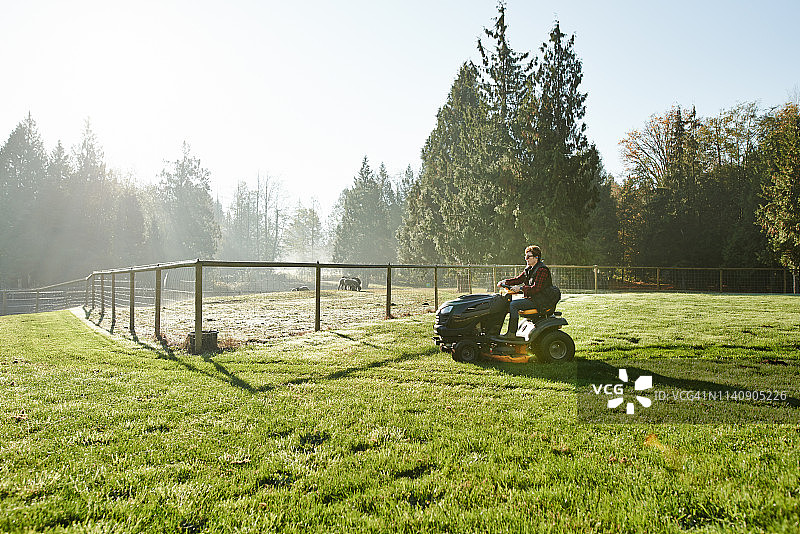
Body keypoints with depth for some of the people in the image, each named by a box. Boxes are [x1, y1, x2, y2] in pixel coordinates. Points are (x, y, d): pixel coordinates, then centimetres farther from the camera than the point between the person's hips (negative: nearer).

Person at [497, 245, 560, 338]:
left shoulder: (542, 270, -16)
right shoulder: (529, 269, 14)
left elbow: (536, 288, -24)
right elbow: (518, 279, 14)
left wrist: (521, 288, -27)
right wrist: (505, 282, 0)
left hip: (540, 301, -10)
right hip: (531, 298, 10)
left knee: (513, 304, -23)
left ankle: (511, 333, -22)